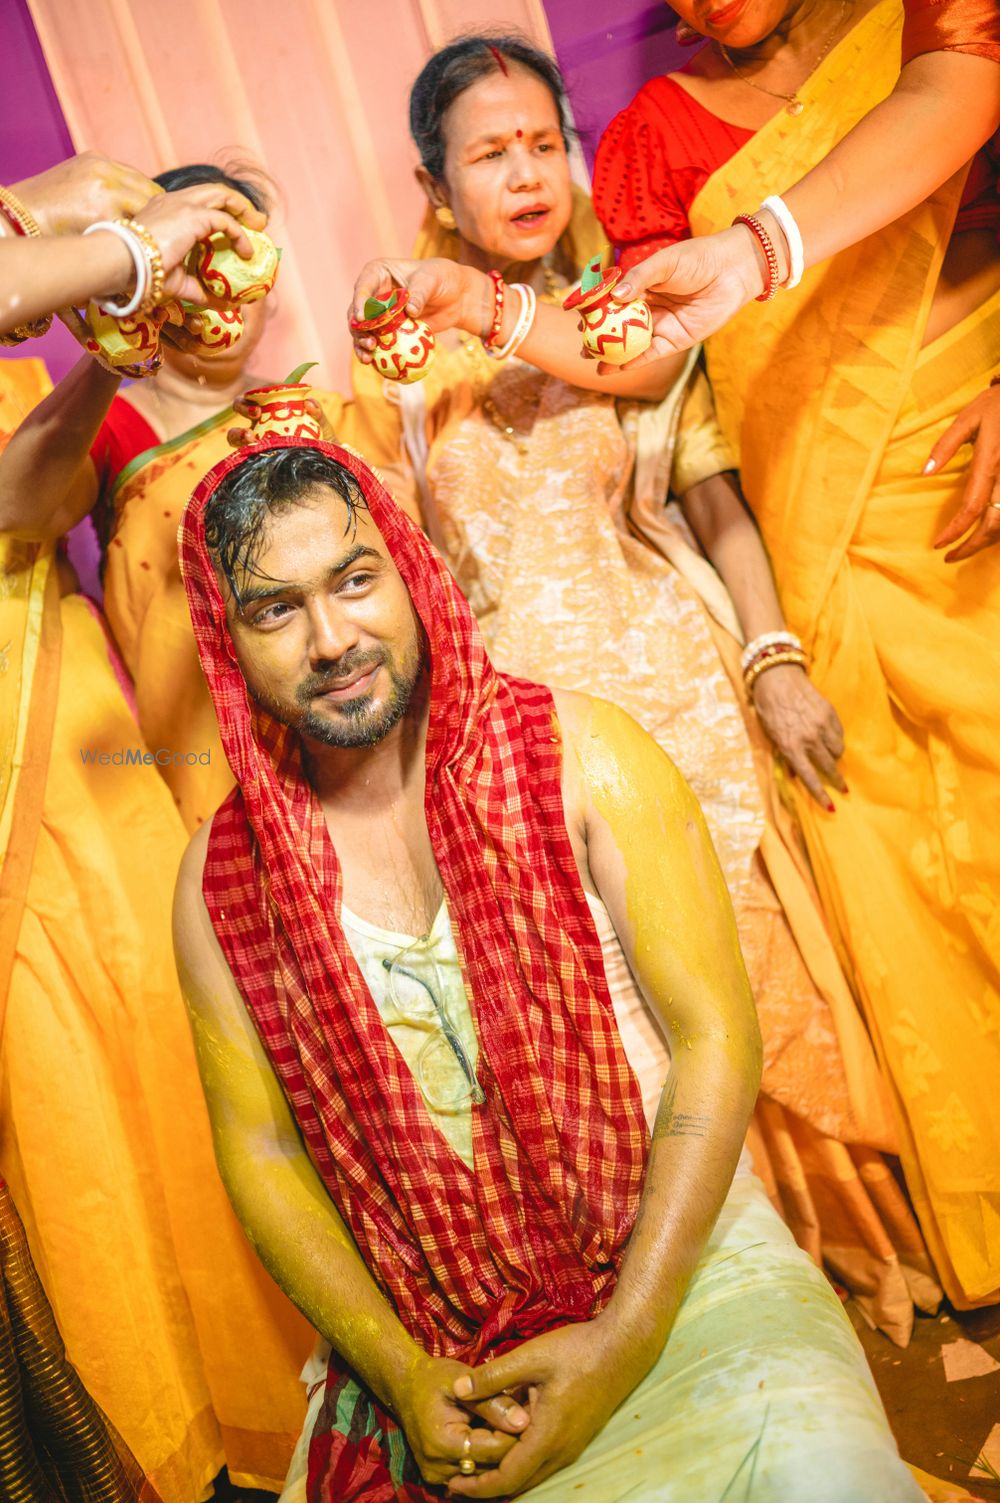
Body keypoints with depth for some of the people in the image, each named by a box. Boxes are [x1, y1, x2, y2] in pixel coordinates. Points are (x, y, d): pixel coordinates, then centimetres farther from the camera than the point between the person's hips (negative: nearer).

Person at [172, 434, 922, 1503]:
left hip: (671, 1256, -1)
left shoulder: (578, 753, -6)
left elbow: (715, 1038, -8)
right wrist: (401, 1371, -9)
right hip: (424, 1336, 2)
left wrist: (623, 1345, -15)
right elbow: (260, 1151, 4)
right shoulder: (223, 876, 0)